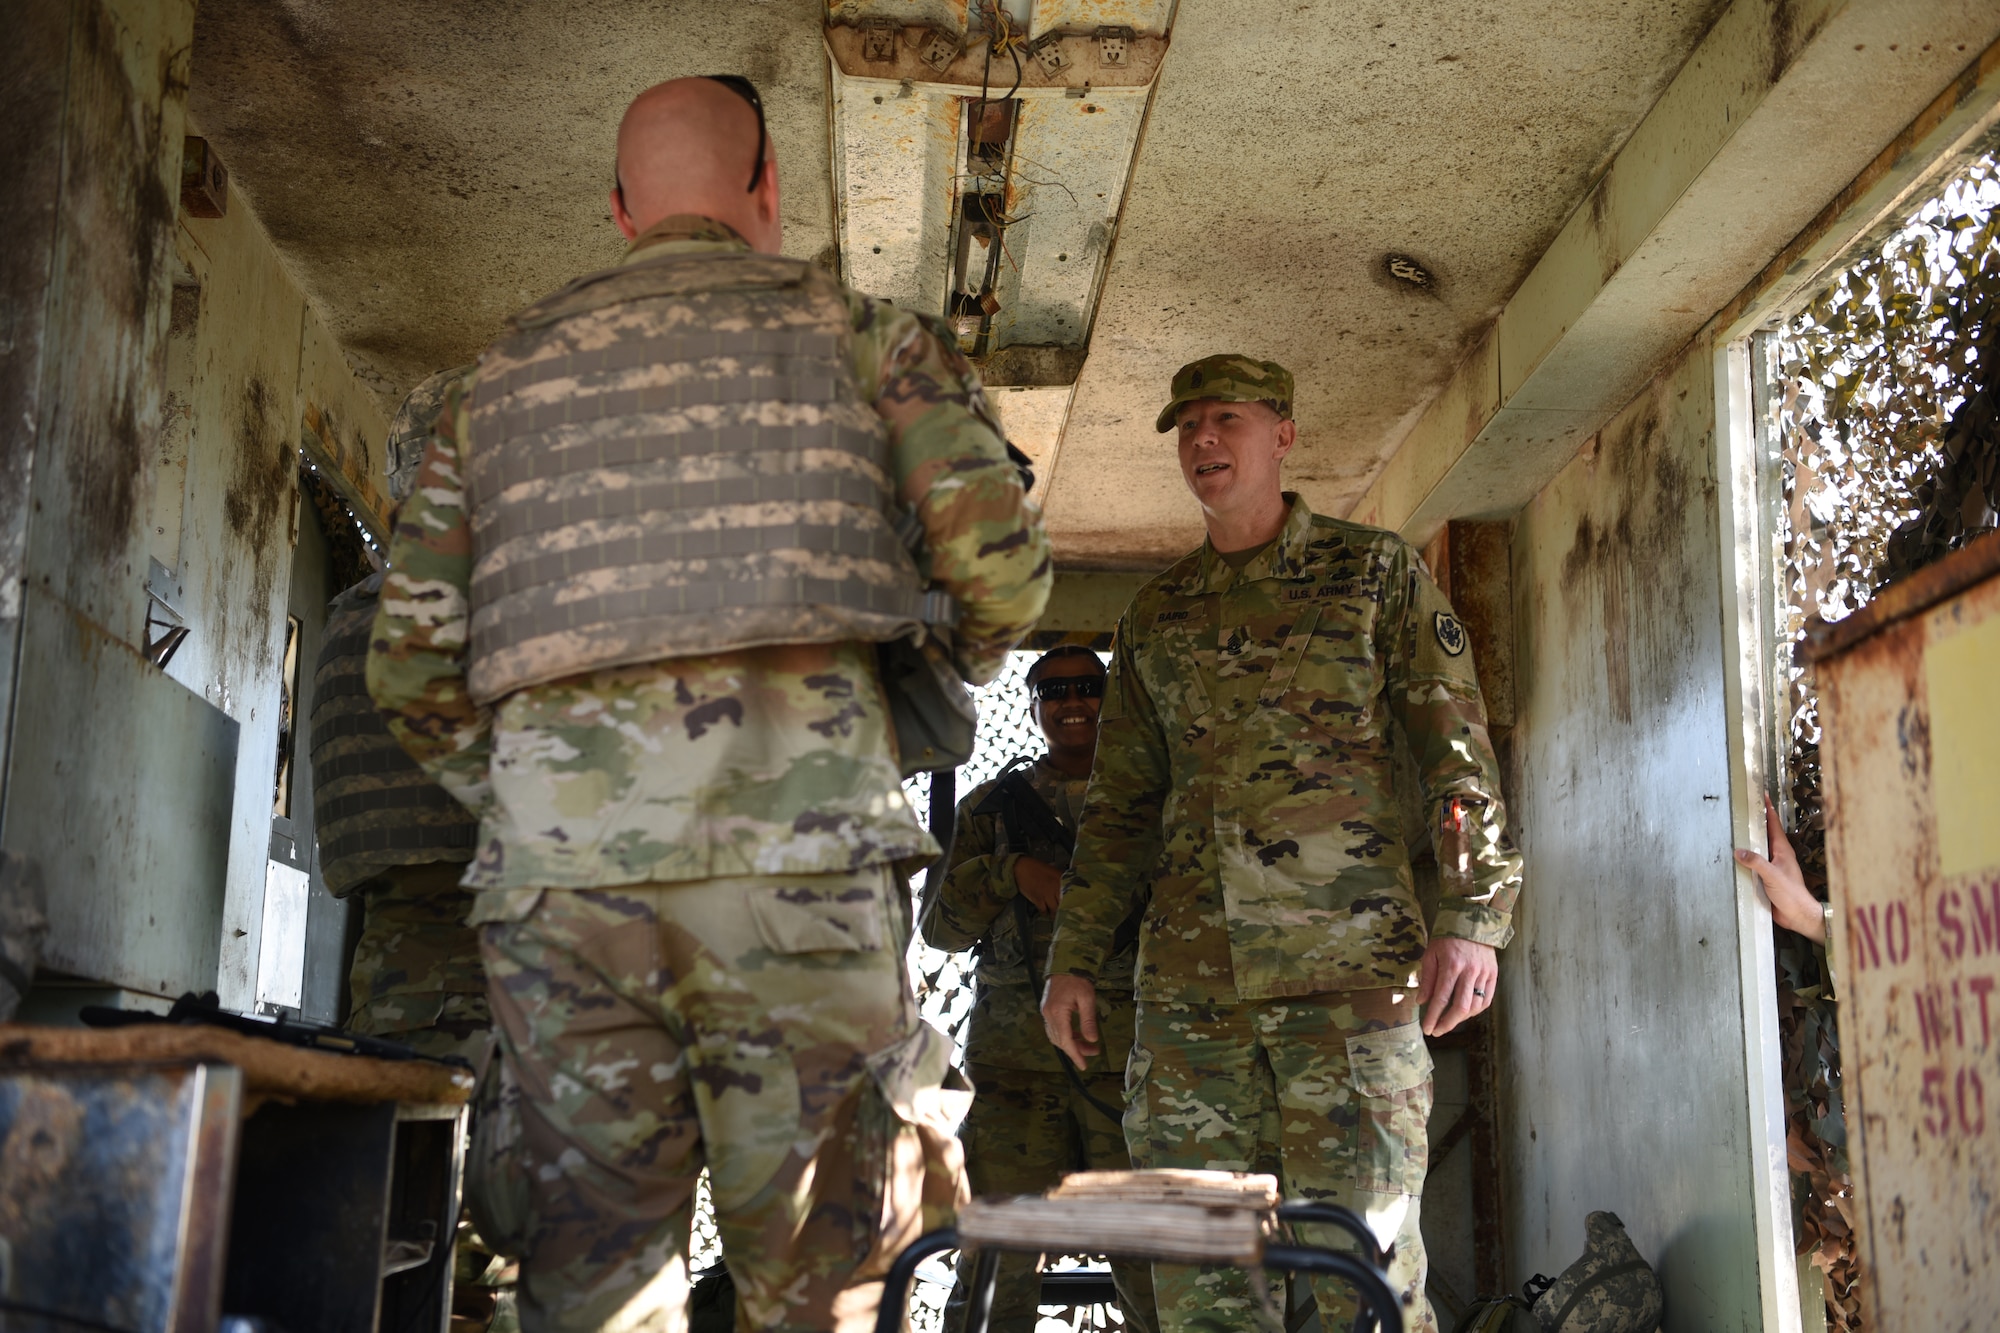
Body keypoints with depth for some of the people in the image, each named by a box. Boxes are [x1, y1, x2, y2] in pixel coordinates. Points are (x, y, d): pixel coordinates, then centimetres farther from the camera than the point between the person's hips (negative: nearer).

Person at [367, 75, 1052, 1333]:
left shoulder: (505, 370, 20)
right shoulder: (855, 329, 11)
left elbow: (413, 652, 14)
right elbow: (998, 556, -1)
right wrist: (956, 673, 19)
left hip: (556, 868, 3)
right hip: (798, 853, -2)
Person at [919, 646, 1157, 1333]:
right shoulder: (993, 805, 17)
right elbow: (938, 925, 9)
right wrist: (1012, 871, -8)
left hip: (1131, 1052, 0)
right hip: (1015, 1053, 1)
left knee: (1151, 1259, -5)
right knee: (999, 1255, -3)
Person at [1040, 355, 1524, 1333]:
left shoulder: (1376, 572, 9)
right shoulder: (1155, 617, 19)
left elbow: (1457, 749, 2)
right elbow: (1118, 805, 21)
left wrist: (1474, 912, -10)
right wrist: (1075, 958, 14)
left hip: (1347, 963, -4)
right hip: (1190, 975, 4)